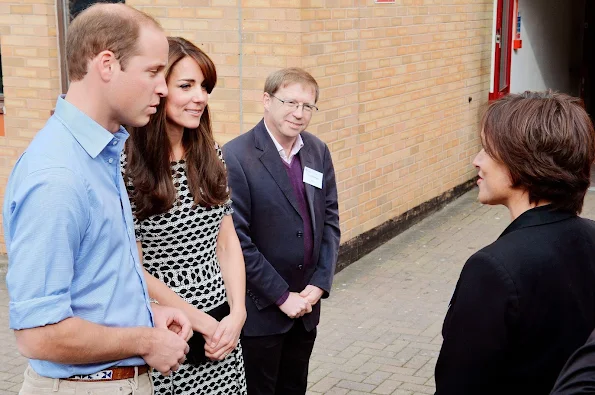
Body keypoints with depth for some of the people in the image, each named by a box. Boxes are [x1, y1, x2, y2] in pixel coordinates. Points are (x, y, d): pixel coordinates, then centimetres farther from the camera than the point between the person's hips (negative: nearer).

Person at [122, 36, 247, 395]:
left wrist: (237, 314, -4)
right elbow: (134, 272, -14)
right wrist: (205, 324, -11)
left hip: (224, 327, 6)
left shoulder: (210, 153, 4)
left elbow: (227, 241, 8)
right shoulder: (125, 165, -15)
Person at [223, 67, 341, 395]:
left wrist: (319, 283, -4)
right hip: (260, 309, -6)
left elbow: (329, 220, 7)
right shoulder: (235, 157, -16)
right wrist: (281, 296, -15)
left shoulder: (318, 152, 4)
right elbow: (236, 239, -18)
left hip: (306, 304, 6)